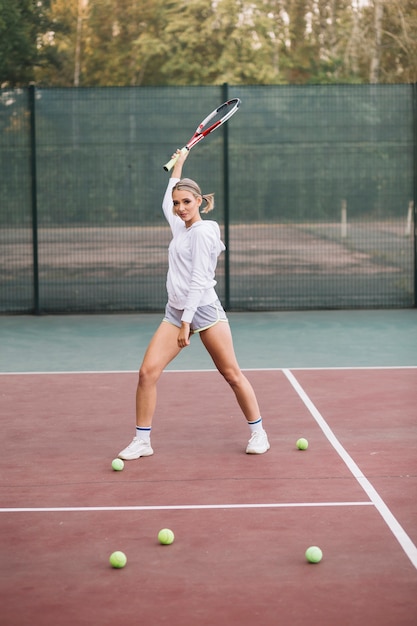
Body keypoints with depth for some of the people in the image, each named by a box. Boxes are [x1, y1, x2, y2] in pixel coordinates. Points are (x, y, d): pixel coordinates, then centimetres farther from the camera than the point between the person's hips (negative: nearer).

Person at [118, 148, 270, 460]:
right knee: (148, 372, -5)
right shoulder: (180, 227, 13)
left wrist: (187, 322, -20)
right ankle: (142, 441, 1)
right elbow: (167, 203, 36)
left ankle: (258, 432, 15)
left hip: (204, 309, -7)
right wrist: (178, 164, 42)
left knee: (232, 374, -1)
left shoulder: (203, 231, -10)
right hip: (175, 311, 7)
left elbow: (199, 281, -16)